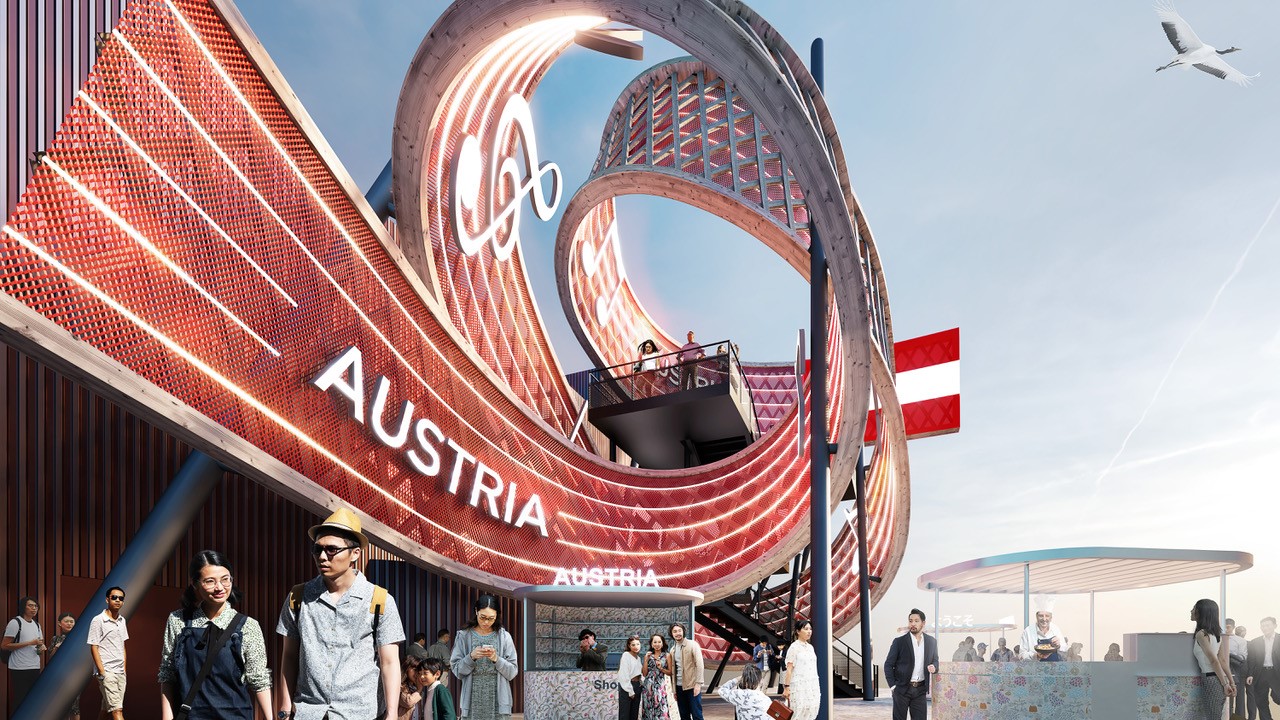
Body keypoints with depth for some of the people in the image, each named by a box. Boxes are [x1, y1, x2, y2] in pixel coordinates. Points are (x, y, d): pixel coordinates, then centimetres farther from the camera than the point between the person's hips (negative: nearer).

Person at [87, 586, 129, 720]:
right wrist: (102, 673, -13)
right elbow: (93, 647, -9)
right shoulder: (98, 620, -8)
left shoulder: (122, 621, 13)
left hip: (120, 672, 7)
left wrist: (125, 668, 15)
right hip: (107, 672, -7)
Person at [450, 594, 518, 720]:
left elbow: (513, 671, 4)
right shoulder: (464, 636, 6)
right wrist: (471, 657, -13)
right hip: (473, 700, 0)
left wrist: (496, 659, -11)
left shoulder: (504, 636, 6)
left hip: (498, 701, 0)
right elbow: (457, 670, 3)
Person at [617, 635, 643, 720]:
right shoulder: (626, 655, -7)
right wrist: (630, 691, -14)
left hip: (637, 686, 7)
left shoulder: (638, 657, 15)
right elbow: (624, 674, -12)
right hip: (627, 686, -7)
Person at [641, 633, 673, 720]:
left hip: (660, 686, -2)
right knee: (648, 710, 2)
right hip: (648, 686, 2)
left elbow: (670, 673, 6)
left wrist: (661, 668, -10)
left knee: (661, 710, -11)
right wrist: (646, 660, -4)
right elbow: (645, 673, 5)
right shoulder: (648, 655, 8)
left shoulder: (667, 655, 4)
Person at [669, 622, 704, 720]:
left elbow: (699, 664, -12)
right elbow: (673, 670, 13)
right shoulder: (673, 650, 12)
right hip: (679, 687, 6)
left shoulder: (692, 644, -5)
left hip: (692, 686, -6)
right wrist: (674, 689, 9)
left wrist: (698, 684, -19)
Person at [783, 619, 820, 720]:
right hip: (799, 685, -6)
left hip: (812, 686, 6)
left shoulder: (810, 647, 13)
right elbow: (789, 669, -10)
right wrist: (787, 687, -14)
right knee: (799, 711, -8)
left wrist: (817, 687, 15)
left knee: (811, 712, 2)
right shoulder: (794, 647, -7)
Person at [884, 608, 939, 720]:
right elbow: (888, 664, -1)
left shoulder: (931, 641, 6)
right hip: (902, 688, -3)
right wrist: (893, 685, -8)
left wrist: (934, 667, -4)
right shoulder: (899, 641, -5)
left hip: (920, 689, 3)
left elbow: (935, 660, 20)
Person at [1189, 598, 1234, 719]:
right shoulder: (1215, 633, 14)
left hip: (1211, 681, -8)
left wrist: (1225, 684, -19)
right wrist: (1231, 682, 15)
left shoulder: (1201, 634, -12)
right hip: (1219, 680, 8)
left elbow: (1214, 660, -18)